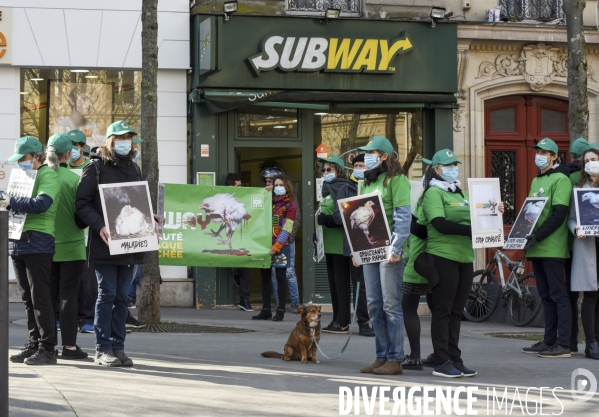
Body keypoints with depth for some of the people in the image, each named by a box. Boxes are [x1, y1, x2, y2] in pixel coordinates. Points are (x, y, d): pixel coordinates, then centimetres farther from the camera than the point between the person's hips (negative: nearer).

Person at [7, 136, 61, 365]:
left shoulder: (47, 175, -5)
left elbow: (41, 204, -22)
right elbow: (13, 203, 26)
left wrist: (12, 201, -18)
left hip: (37, 243, -8)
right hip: (18, 243, 8)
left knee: (40, 297, -8)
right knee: (28, 299, 9)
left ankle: (47, 348, -6)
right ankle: (34, 345, 13)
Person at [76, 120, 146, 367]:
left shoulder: (133, 169, 18)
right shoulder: (96, 168, -1)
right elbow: (82, 204, -7)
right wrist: (100, 226, -20)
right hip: (105, 244, -5)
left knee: (122, 297, 7)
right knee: (107, 295, -5)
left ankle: (118, 347, 11)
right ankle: (103, 349, -1)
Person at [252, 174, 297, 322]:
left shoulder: (290, 205, -2)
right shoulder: (270, 202, 16)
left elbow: (286, 229, -9)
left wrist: (276, 247, -17)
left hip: (281, 246, -6)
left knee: (280, 277, -2)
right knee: (265, 276, 6)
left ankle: (281, 311, 1)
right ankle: (266, 310, 12)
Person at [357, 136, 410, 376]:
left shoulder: (397, 180, -6)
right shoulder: (366, 183, 19)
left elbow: (403, 216, -13)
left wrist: (395, 248, -19)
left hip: (388, 251, -8)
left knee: (390, 304, -6)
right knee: (374, 306, 7)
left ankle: (395, 359, -3)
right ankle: (382, 356, 12)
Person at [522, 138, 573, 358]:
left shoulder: (560, 180, -7)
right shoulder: (536, 181, 19)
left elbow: (559, 214, -16)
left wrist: (537, 236, -20)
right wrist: (526, 235, 9)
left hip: (552, 248, -9)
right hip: (536, 249, 9)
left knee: (558, 296, -9)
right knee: (546, 296, 11)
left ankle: (563, 345, -10)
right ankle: (549, 341, 16)